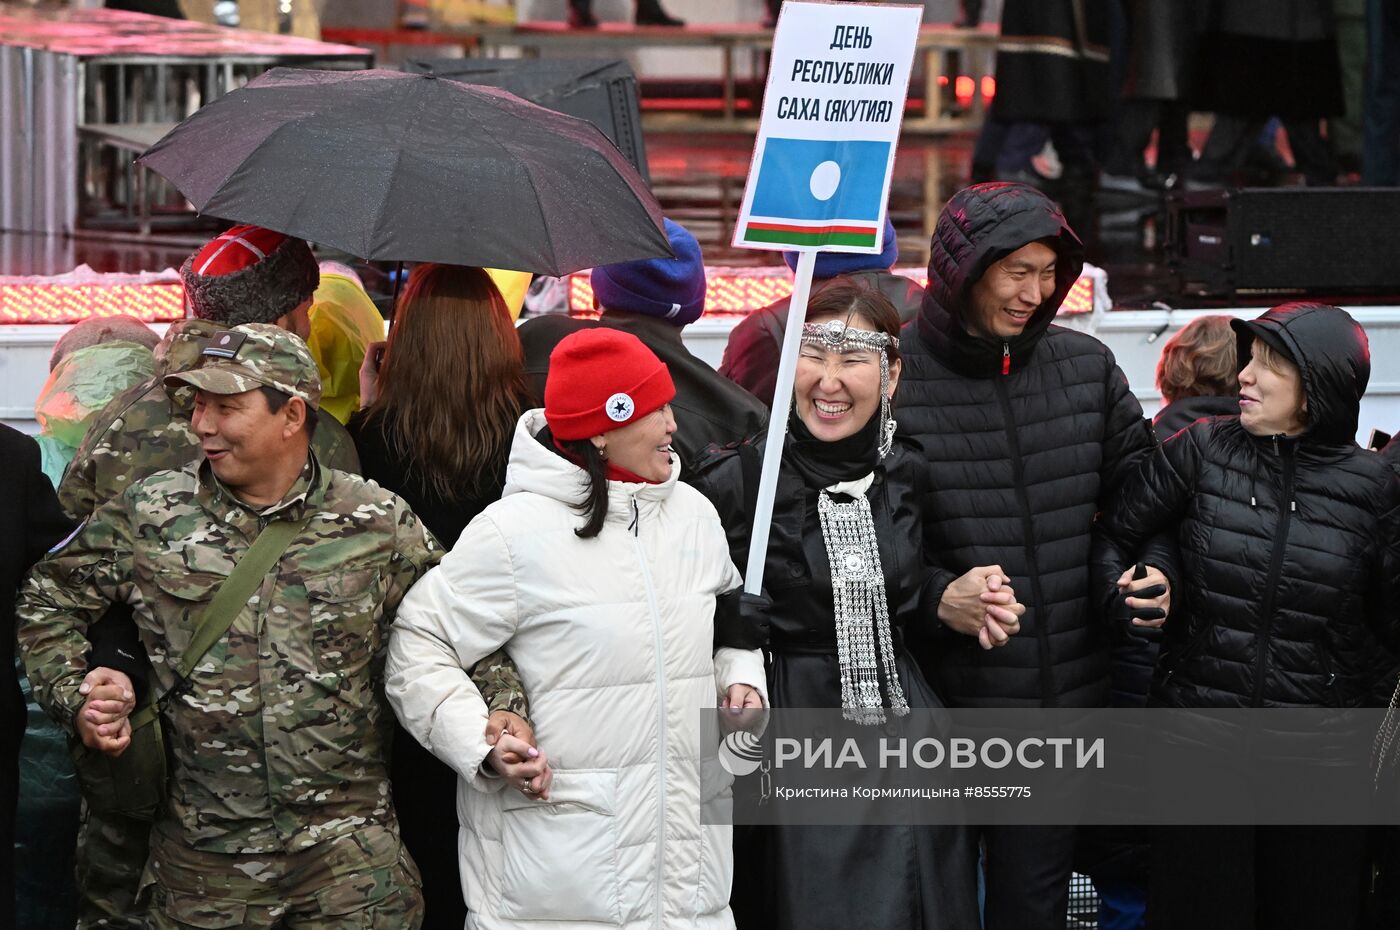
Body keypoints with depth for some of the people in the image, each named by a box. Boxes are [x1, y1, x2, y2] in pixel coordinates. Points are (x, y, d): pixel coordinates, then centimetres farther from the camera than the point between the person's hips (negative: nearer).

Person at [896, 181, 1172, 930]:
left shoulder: (1086, 367, 6)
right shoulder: (896, 372, -9)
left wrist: (1155, 571, -2)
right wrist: (935, 597, -22)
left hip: (1066, 698, 4)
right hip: (940, 701, -4)